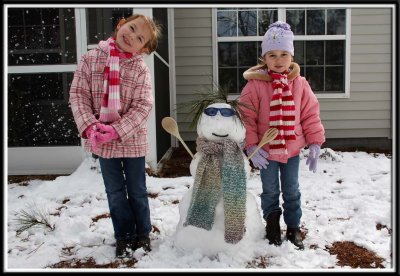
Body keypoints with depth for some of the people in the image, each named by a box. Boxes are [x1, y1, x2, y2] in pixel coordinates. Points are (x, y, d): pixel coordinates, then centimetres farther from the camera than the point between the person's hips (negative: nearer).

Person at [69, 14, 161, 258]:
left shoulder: (141, 69, -9)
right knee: (115, 192, 14)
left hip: (132, 140, -1)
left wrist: (116, 131, -23)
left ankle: (143, 233, 34)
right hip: (101, 141, 2)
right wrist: (90, 126, -18)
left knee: (137, 191, 13)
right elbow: (78, 94, -4)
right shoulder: (91, 59, -3)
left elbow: (143, 107, -14)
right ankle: (123, 235, 32)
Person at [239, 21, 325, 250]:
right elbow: (246, 118, -12)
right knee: (270, 191, 14)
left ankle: (294, 227, 35)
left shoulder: (299, 84, -3)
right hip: (266, 151, -2)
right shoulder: (255, 84, -13)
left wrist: (315, 144, -2)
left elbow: (311, 115, 1)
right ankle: (272, 224, 36)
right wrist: (251, 146, -16)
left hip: (293, 149, 2)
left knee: (292, 191, 16)